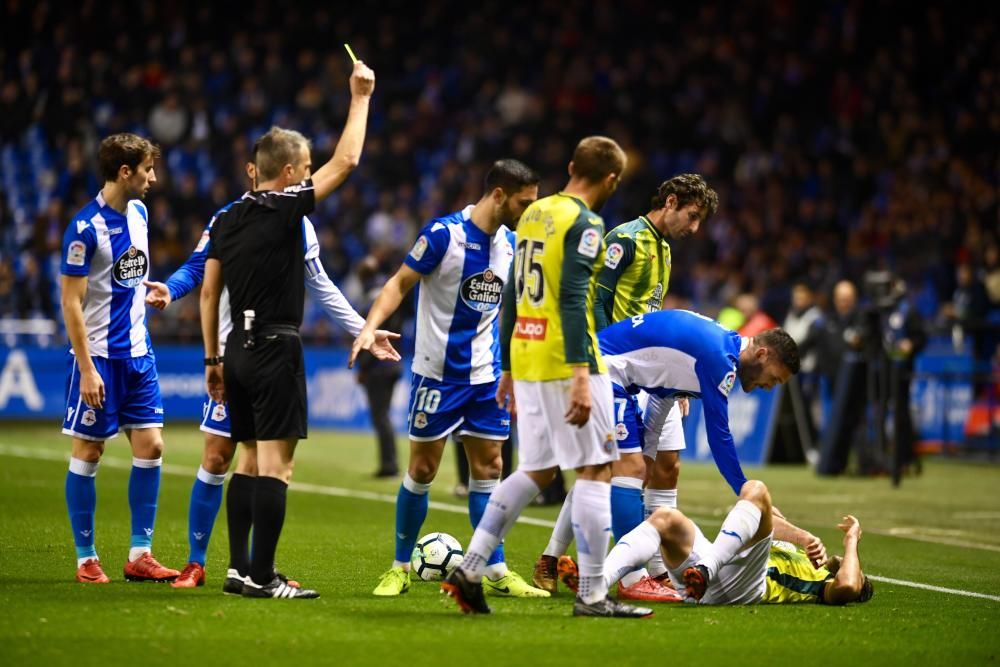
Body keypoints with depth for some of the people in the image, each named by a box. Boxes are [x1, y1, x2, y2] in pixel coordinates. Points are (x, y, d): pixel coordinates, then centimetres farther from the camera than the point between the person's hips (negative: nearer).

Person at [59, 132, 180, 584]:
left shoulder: (138, 214, 8)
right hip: (99, 358, -7)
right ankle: (86, 559, 8)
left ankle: (140, 555, 7)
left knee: (150, 446, 2)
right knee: (88, 453, 1)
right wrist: (87, 369, -18)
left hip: (138, 353, 7)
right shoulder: (86, 227, -15)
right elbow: (71, 302, -15)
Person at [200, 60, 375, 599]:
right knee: (276, 464, -7)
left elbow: (209, 292, 13)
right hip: (275, 348, -8)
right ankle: (261, 578, -11)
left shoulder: (226, 220, 11)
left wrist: (212, 359, 19)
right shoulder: (285, 209, -10)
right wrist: (359, 98, 3)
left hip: (238, 348, 8)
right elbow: (346, 161, -7)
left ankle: (242, 570, 15)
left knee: (251, 459, 14)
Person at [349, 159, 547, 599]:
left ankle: (495, 573, 9)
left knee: (487, 468, 5)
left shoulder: (512, 245, 5)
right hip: (438, 373, -5)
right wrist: (370, 327, -22)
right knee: (422, 469, 1)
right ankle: (400, 568, 12)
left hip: (487, 376, 5)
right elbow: (400, 283, -9)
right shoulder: (443, 233, -13)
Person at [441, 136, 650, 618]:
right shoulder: (585, 224, -10)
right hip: (565, 363, -8)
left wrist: (509, 370, 25)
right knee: (595, 470, -2)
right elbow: (573, 301, -20)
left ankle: (469, 569, 8)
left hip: (526, 360, 8)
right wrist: (581, 376, -24)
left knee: (535, 471, 15)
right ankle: (592, 596, -3)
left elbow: (512, 298, 19)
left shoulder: (533, 215, 15)